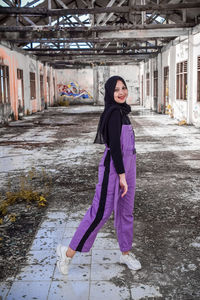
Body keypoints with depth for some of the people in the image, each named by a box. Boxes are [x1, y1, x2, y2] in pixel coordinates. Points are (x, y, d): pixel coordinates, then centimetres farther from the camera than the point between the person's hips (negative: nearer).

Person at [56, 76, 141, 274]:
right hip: (114, 168, -9)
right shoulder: (114, 112, -15)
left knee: (126, 211, 15)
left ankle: (125, 253, 29)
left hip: (127, 165, 9)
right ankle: (68, 252, 5)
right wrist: (121, 175, -20)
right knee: (101, 211, -7)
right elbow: (114, 145, -20)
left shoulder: (121, 112, 13)